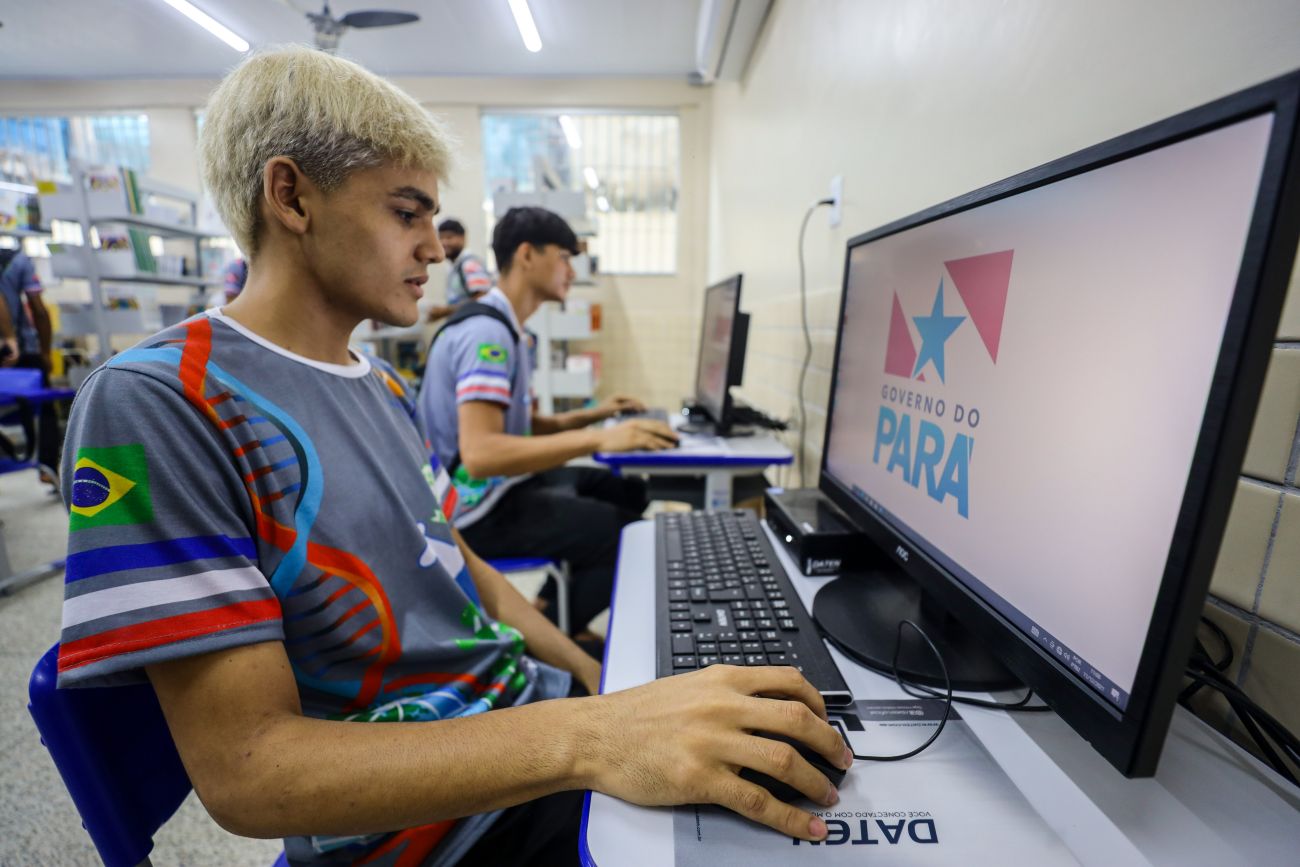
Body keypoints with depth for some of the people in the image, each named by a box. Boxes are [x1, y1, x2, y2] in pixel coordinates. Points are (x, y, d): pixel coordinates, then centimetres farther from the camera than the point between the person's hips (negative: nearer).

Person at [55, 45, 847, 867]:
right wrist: (587, 740, -32)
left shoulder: (385, 389, 7)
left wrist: (610, 690, 5)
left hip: (538, 705, 7)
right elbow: (242, 769, -21)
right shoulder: (158, 404, -17)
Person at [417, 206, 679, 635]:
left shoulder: (503, 328, 13)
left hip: (502, 486, 10)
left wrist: (589, 416, 6)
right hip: (482, 508, -10)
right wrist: (598, 439, -34)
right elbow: (480, 454, -32)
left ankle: (546, 615, 22)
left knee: (630, 490, 16)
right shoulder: (487, 333, -20)